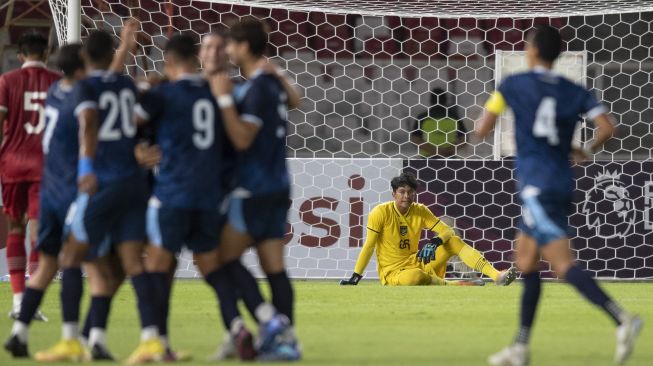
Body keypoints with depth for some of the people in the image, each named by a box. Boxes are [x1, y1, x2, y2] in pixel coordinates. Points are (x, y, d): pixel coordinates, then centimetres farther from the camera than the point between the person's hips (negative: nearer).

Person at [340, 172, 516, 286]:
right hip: (392, 273, -5)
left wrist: (435, 242, -25)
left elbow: (447, 231, -3)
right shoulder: (381, 213, -11)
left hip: (417, 262, 5)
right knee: (415, 277, -42)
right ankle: (455, 285, -22)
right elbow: (369, 246, -11)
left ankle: (496, 276, -17)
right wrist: (355, 277, -13)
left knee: (454, 242, -10)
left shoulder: (420, 211, 2)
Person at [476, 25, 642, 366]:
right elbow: (607, 127, -3)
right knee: (525, 261, 18)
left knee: (564, 265, -16)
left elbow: (481, 130, 2)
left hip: (536, 188, -7)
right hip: (563, 185, 7)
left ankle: (622, 320, -33)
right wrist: (587, 152, 15)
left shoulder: (512, 85, -1)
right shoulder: (575, 92, 9)